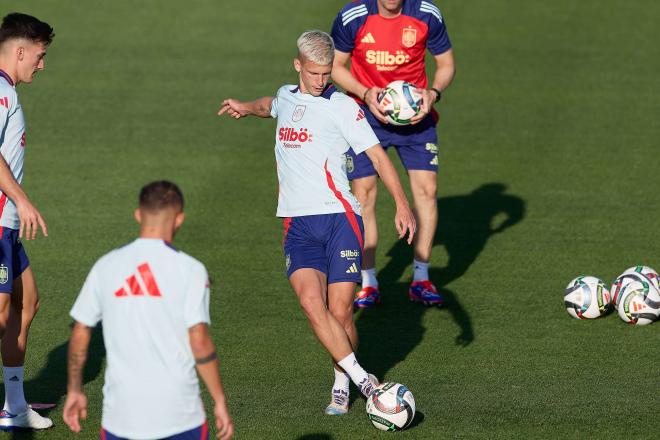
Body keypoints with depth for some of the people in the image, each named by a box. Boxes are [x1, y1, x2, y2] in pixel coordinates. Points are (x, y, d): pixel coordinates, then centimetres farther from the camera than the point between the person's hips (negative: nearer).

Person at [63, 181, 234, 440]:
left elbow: (80, 333, 8)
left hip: (121, 412, 2)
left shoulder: (106, 266, 4)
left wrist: (74, 390, 21)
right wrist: (220, 403, -4)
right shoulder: (190, 270, -6)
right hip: (180, 417, -2)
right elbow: (199, 342, -11)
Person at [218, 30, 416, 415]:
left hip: (339, 217, -4)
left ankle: (342, 384, 17)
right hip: (298, 224, 4)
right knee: (310, 301, -19)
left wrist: (402, 204, -14)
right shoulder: (287, 96, 16)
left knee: (340, 312, -5)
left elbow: (377, 154, -5)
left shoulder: (342, 107, -2)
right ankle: (361, 378, -16)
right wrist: (247, 108, 22)